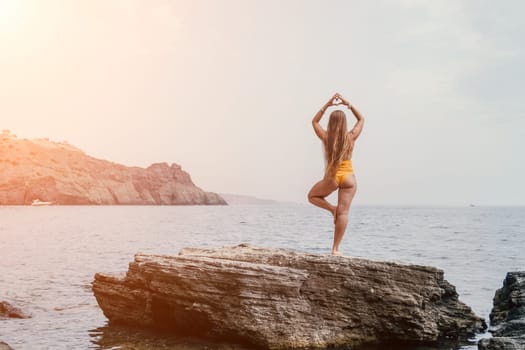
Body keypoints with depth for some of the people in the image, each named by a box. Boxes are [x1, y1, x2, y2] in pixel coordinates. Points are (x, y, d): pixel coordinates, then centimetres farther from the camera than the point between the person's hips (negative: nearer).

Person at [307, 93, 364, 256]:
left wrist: (327, 105, 12)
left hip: (332, 177, 0)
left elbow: (314, 121, 16)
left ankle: (332, 208, 1)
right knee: (343, 213, -1)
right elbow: (361, 119, 15)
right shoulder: (351, 137, -3)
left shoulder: (326, 137, -3)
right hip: (348, 177, 1)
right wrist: (348, 104, 11)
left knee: (312, 196, 26)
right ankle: (335, 248, -2)